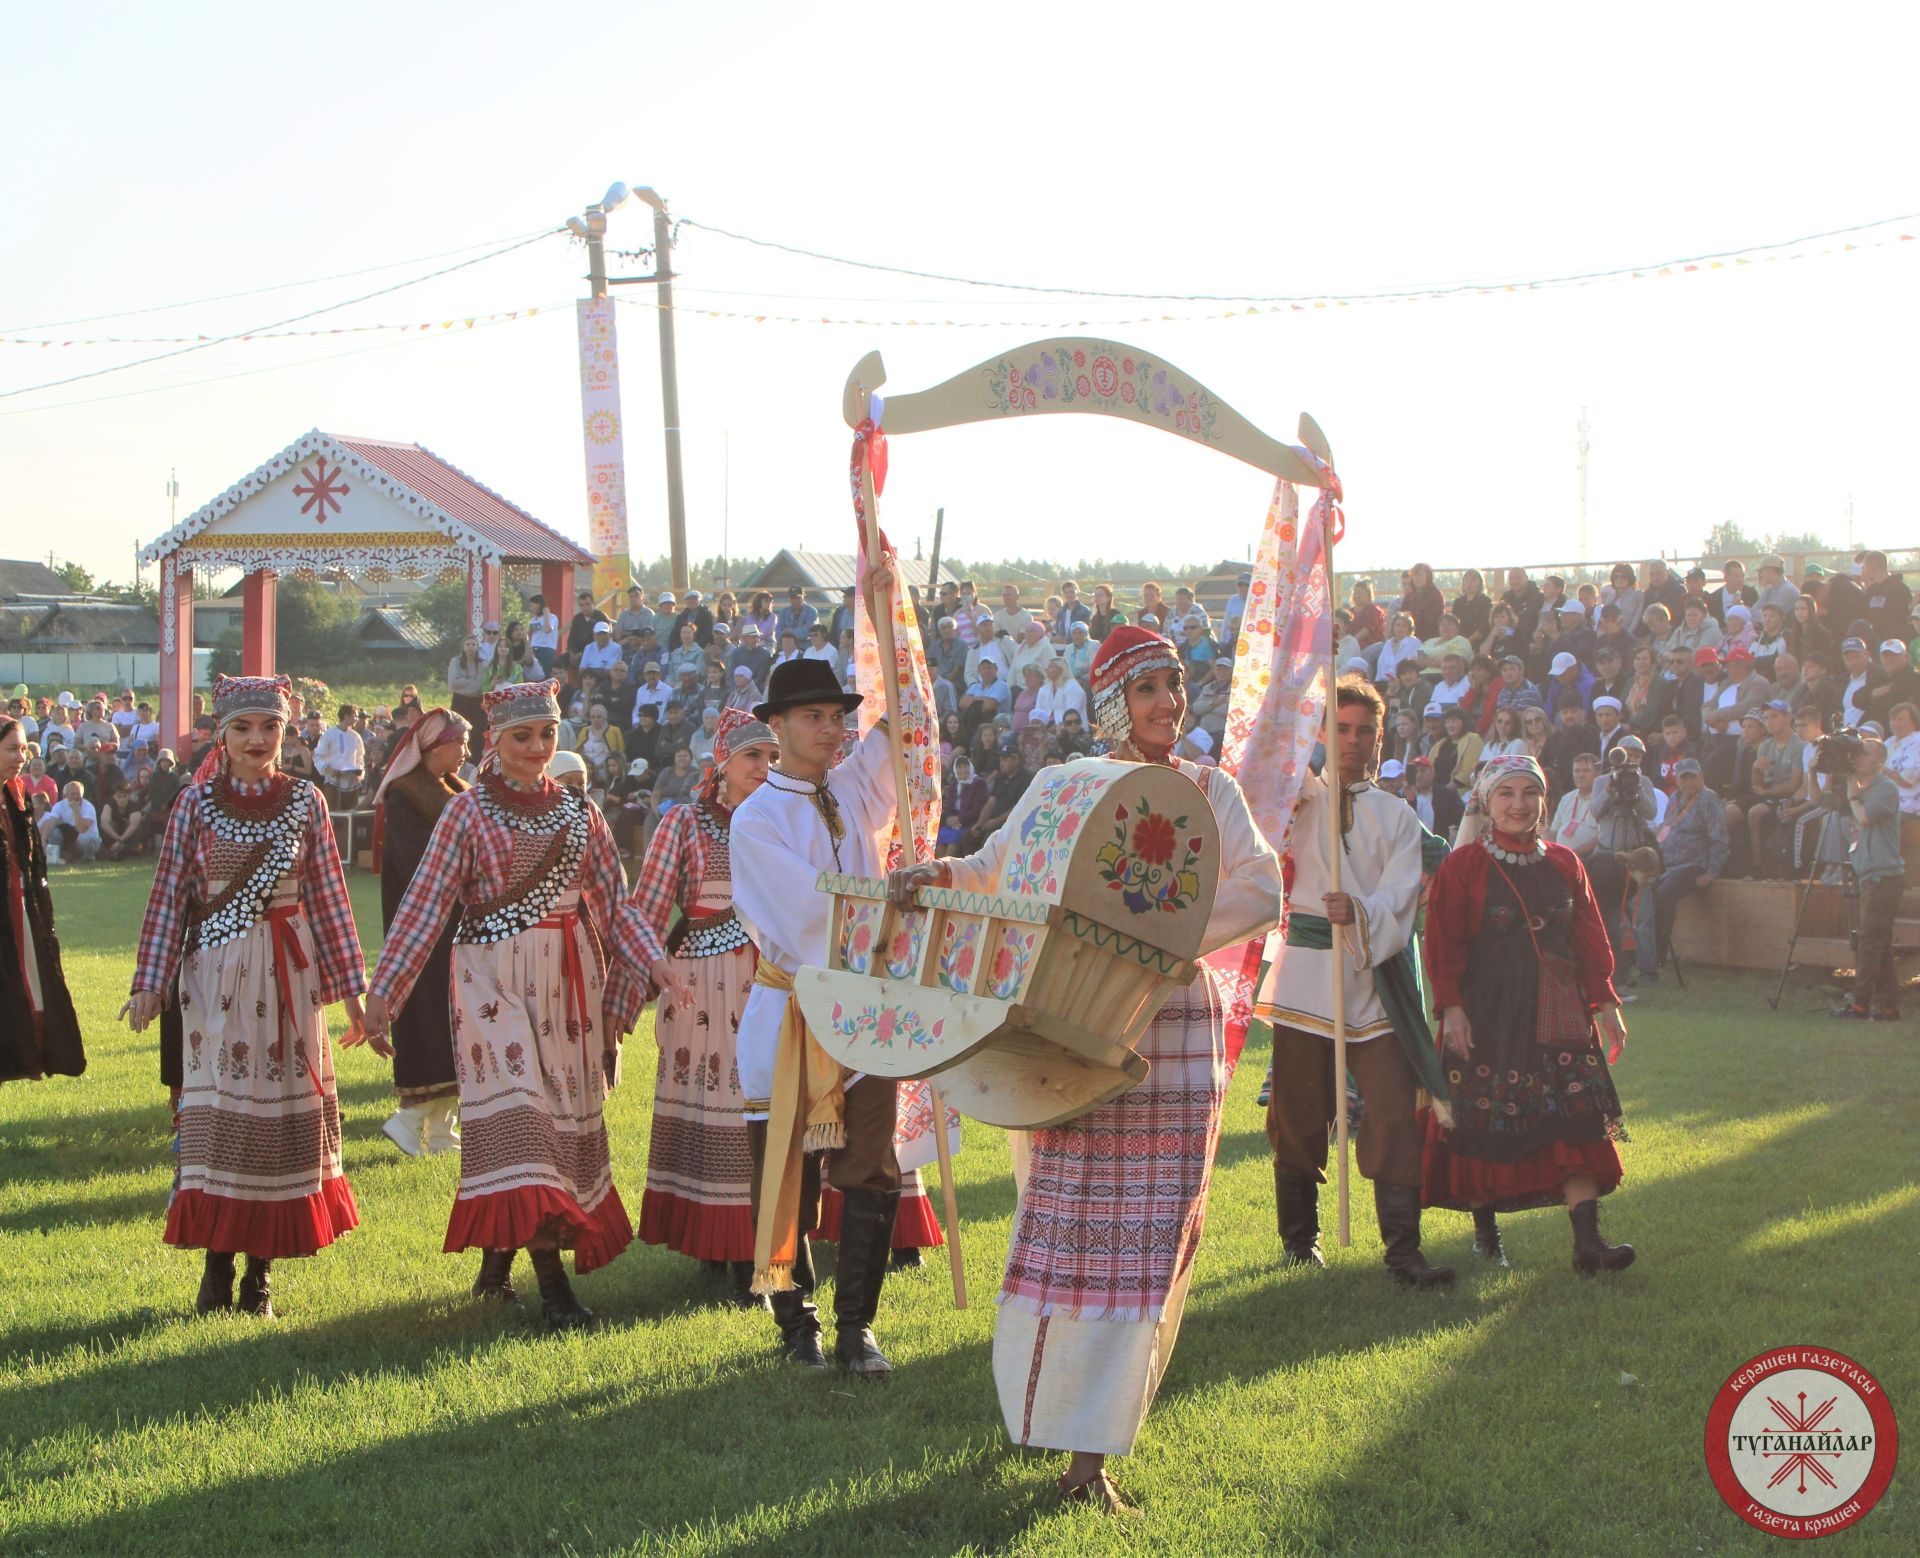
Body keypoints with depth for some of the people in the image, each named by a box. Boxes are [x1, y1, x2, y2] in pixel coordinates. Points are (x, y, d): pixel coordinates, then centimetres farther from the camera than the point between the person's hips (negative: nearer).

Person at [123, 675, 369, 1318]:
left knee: (281, 1107, 2)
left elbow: (328, 896, 5)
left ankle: (261, 1271, 12)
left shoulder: (305, 801, 3)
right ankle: (217, 1268, 9)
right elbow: (170, 896, 3)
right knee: (215, 1109, -1)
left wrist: (351, 990, 4)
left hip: (287, 973, 1)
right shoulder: (196, 802, 2)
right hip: (216, 970, -1)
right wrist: (149, 983, -4)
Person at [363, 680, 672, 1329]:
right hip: (494, 977, -4)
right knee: (515, 1109, -13)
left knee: (565, 1109, 5)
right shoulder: (469, 811, 0)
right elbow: (426, 903, -2)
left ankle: (497, 1260, 21)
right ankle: (552, 1284, -16)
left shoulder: (579, 811, 10)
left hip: (567, 980, 5)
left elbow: (613, 903, 11)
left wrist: (652, 960, -5)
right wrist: (384, 988, -8)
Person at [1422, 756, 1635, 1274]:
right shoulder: (1462, 867, -2)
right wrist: (1451, 1008, -13)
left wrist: (1604, 1002, 7)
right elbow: (1444, 946, -4)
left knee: (1577, 1121, -7)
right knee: (1483, 1122, 1)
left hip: (1556, 1016, 3)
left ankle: (1587, 1241, -11)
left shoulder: (1564, 864, 10)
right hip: (1487, 1013, -3)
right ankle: (1485, 1229, 19)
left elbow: (1590, 939, 13)